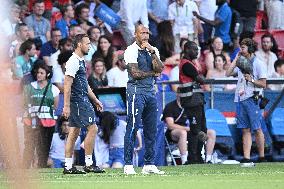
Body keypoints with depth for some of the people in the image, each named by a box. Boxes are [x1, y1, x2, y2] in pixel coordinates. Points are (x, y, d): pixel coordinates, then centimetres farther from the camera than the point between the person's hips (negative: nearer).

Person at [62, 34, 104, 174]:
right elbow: (67, 85, -19)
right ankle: (88, 164, -6)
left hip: (82, 101, 10)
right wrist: (66, 105, -23)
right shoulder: (73, 62, -13)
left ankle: (68, 166, 8)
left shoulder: (81, 61, 18)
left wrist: (95, 100, 27)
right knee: (92, 129, -9)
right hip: (78, 102, -10)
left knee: (74, 132, 8)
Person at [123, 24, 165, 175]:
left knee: (151, 129, 7)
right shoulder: (131, 50, -5)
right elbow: (135, 73, -13)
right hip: (136, 90, -7)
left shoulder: (153, 50, 14)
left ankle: (149, 164, 12)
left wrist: (152, 53, -10)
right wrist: (152, 73, -1)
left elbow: (160, 69, -1)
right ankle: (128, 165, -7)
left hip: (150, 91, 7)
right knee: (133, 127, -9)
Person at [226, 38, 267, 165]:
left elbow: (263, 84, -4)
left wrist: (251, 79, -17)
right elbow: (228, 73, 10)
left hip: (252, 99, -6)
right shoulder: (241, 62, 17)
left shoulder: (257, 63, -3)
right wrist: (236, 59, 9)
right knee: (245, 130, 3)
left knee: (257, 129, -5)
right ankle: (246, 158, 0)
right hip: (240, 99, 6)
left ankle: (262, 158, 1)